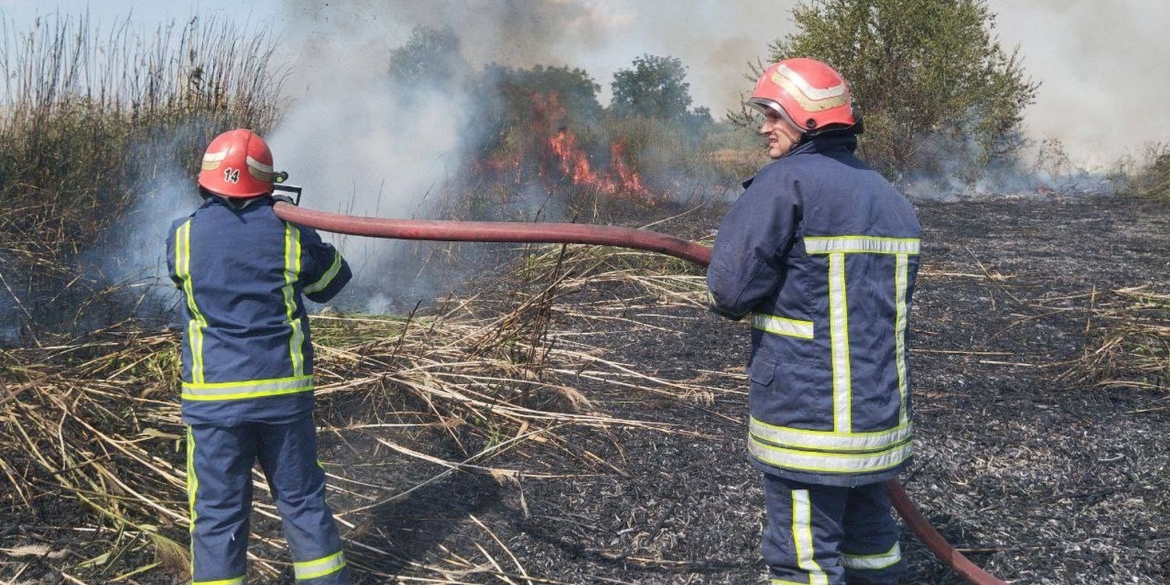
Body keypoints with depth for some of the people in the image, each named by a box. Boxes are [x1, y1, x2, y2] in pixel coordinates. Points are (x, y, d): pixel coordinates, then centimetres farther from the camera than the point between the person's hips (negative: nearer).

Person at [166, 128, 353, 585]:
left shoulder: (184, 235, -4)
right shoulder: (290, 232, -5)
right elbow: (333, 280, 11)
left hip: (214, 397, -1)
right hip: (285, 392, 1)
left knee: (217, 512, 8)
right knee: (302, 500, 15)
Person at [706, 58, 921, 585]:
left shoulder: (786, 181, -13)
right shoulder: (889, 196, 11)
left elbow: (729, 288, -18)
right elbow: (894, 300, 17)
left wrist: (747, 303, 5)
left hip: (806, 418, -8)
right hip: (879, 414, 8)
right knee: (868, 538, 22)